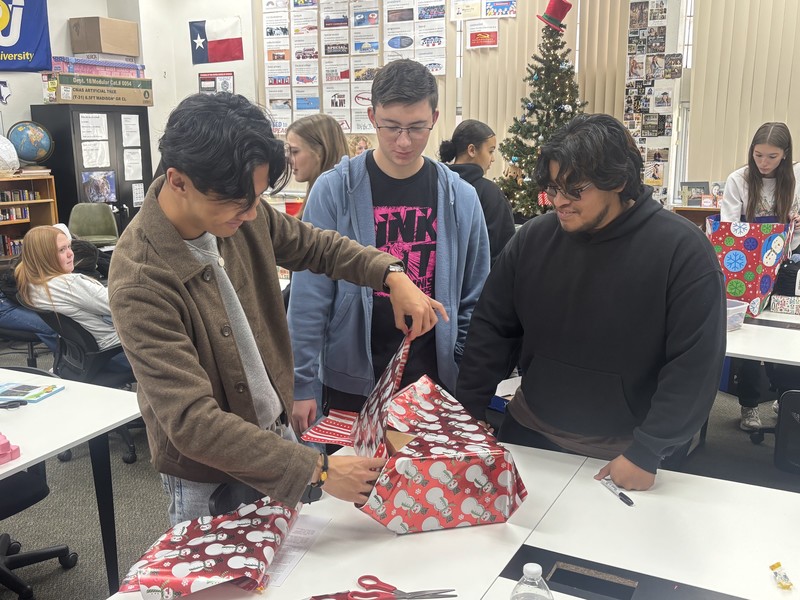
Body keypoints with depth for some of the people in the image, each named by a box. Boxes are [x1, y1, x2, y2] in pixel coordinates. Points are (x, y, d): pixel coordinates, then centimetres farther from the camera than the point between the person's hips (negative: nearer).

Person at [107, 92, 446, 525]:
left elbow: (315, 246, 7)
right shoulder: (140, 282, -30)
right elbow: (193, 423, -32)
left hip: (277, 431, 6)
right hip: (205, 478, -6)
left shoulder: (240, 214, -11)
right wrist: (316, 469, -32)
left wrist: (391, 275, -10)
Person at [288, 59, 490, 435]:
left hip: (434, 383, 2)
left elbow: (472, 302, 6)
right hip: (351, 382, -2)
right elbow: (309, 297, -7)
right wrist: (301, 383, -8)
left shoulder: (460, 198, 0)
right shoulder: (334, 190, -8)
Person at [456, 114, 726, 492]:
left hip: (624, 456, -3)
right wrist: (467, 416, -1)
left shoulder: (682, 250, -18)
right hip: (530, 434, 4)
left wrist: (646, 453, -17)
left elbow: (695, 364, -17)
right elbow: (491, 330, 1)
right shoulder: (533, 238, -6)